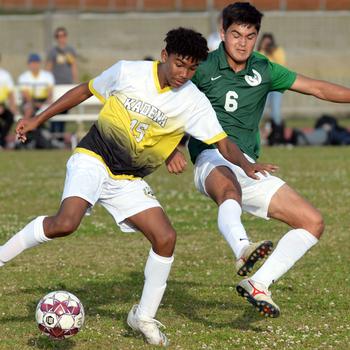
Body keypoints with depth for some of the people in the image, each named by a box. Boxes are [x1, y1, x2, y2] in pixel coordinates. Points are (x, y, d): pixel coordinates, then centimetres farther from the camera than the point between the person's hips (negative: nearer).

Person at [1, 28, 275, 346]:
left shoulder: (194, 102, -5)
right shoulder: (127, 72, -6)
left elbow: (224, 144, -11)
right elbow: (85, 91, 10)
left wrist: (245, 164, -33)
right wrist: (38, 120, 11)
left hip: (128, 182, 3)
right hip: (93, 160, -3)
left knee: (166, 238, -12)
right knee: (65, 223, -30)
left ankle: (144, 317, 6)